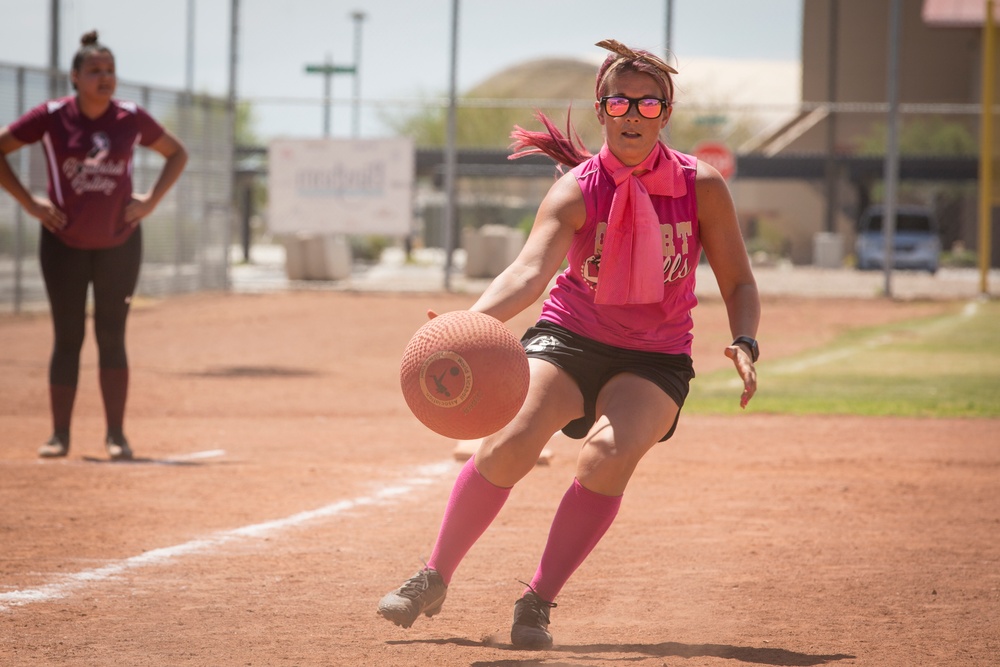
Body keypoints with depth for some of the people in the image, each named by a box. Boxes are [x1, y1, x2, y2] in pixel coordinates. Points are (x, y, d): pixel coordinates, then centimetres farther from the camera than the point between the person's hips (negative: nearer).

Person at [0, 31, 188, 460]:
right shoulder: (51, 117, -8)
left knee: (112, 337, 2)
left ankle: (115, 435, 7)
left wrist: (152, 200, 0)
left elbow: (177, 154, 12)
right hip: (64, 244, -1)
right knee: (68, 338, 1)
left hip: (119, 243, 1)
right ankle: (60, 435, 7)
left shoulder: (131, 119, -3)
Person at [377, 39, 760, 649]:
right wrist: (472, 321, -47)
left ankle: (538, 603, -16)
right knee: (511, 442, -24)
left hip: (654, 359, 0)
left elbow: (738, 282, 2)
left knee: (610, 450, -29)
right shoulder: (577, 191, -12)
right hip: (570, 339, 0)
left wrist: (745, 344, -19)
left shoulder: (702, 187, -7)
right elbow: (530, 269, -28)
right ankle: (434, 580, -3)